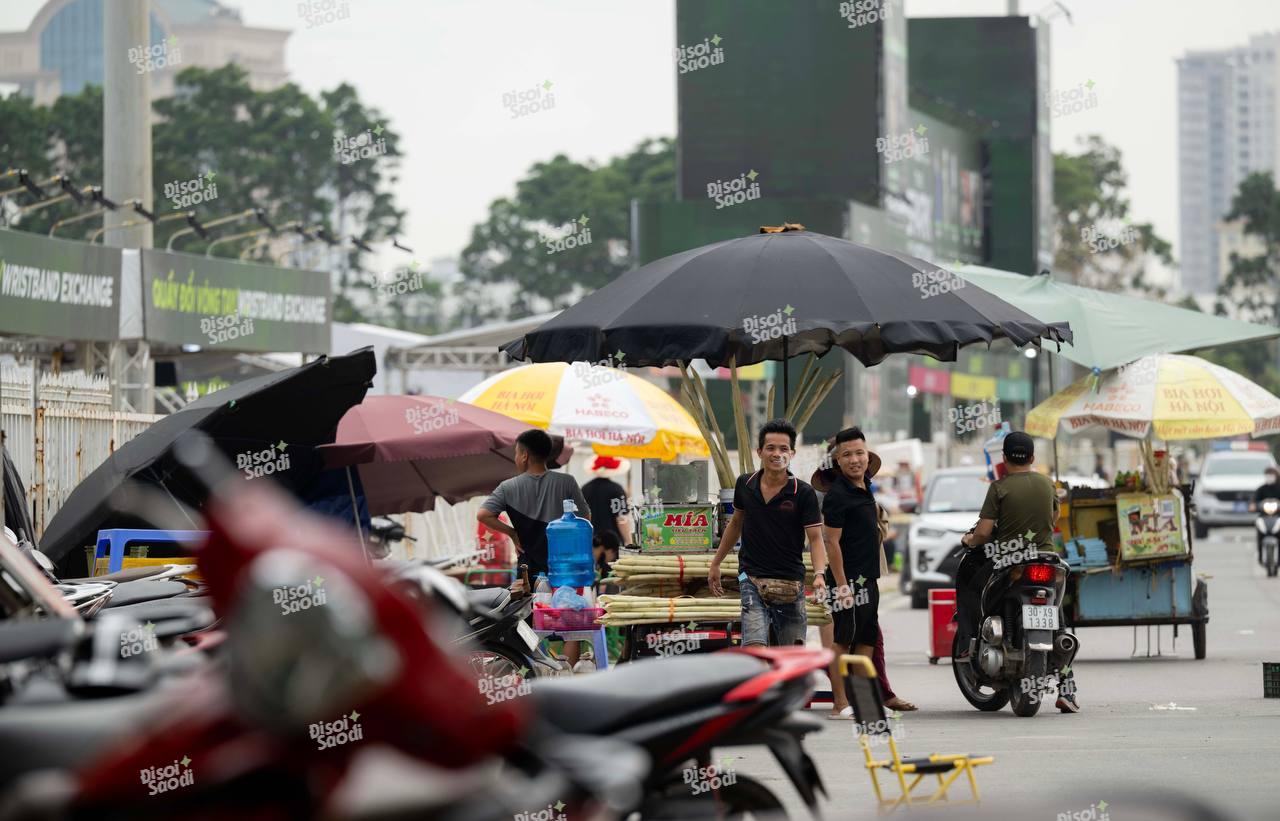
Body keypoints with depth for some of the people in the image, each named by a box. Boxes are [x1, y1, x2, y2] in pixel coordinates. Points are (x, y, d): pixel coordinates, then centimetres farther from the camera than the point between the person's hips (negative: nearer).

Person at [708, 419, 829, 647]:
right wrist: (716, 563, 25)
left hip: (791, 583, -1)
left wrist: (819, 574, -28)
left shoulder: (803, 493, -7)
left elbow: (815, 538, -11)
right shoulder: (745, 485, 3)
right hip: (752, 579, 1)